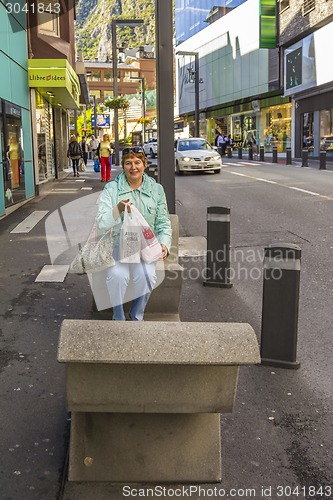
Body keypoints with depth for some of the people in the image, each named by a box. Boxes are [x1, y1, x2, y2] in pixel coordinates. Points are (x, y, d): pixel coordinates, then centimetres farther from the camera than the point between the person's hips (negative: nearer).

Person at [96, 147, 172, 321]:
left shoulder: (156, 189, 7)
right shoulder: (112, 189, 1)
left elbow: (163, 223, 12)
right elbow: (101, 224, -6)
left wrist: (164, 244, -6)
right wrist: (118, 210, -24)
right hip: (118, 245, -1)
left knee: (146, 275, -27)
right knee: (117, 275, -30)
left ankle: (137, 316, -2)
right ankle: (118, 318, -6)